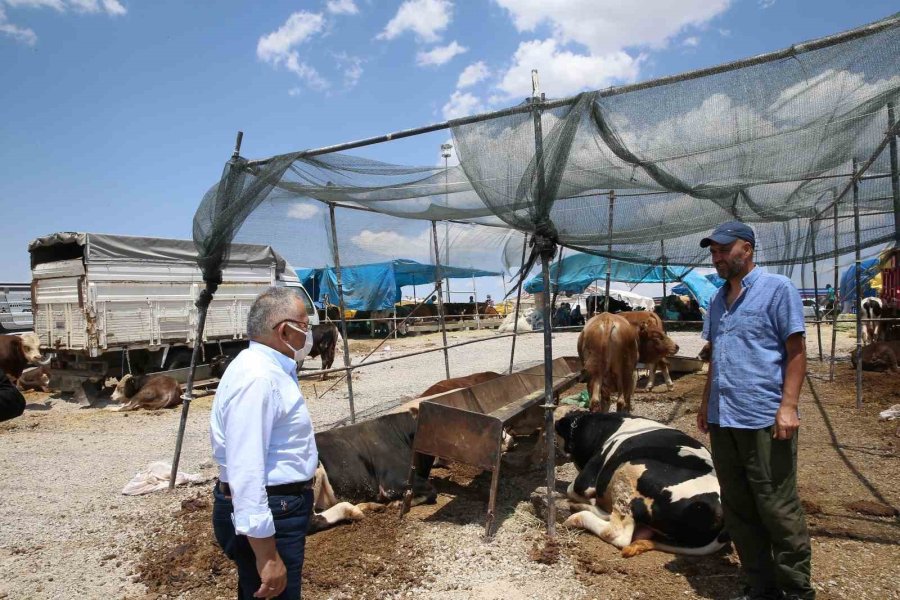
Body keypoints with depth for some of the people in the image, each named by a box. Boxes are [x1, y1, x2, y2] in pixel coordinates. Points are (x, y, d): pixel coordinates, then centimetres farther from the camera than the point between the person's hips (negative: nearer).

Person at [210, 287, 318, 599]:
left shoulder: (269, 367, 9)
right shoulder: (257, 377, -25)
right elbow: (245, 471, -29)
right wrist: (267, 555, -28)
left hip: (279, 506, 10)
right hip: (267, 515, -10)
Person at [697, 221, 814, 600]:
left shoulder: (777, 289, -3)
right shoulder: (718, 300, 15)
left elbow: (796, 351, -8)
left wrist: (788, 406, -16)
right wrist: (706, 402, 18)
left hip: (764, 420, -7)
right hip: (722, 420, 7)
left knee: (777, 509, 1)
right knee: (738, 511, 12)